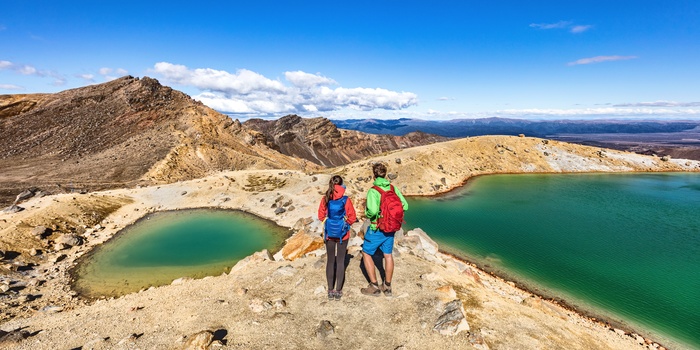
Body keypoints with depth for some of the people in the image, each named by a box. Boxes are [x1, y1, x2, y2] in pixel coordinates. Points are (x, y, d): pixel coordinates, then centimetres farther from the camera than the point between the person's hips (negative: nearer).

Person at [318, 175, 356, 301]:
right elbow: (352, 218, -9)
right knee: (340, 261, 8)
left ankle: (330, 290, 18)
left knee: (330, 261, 13)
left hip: (329, 233, 2)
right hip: (342, 233, -2)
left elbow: (321, 216, 1)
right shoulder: (346, 200, -14)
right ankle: (338, 291, 14)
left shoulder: (325, 199, -8)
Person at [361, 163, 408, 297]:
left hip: (376, 229, -6)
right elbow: (405, 206, -2)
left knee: (366, 254, 12)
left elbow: (372, 211, -33)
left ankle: (374, 287, 16)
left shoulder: (373, 191, -21)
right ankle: (387, 287, 29)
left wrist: (367, 214, -11)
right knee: (388, 255, 17)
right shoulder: (393, 188, -3)